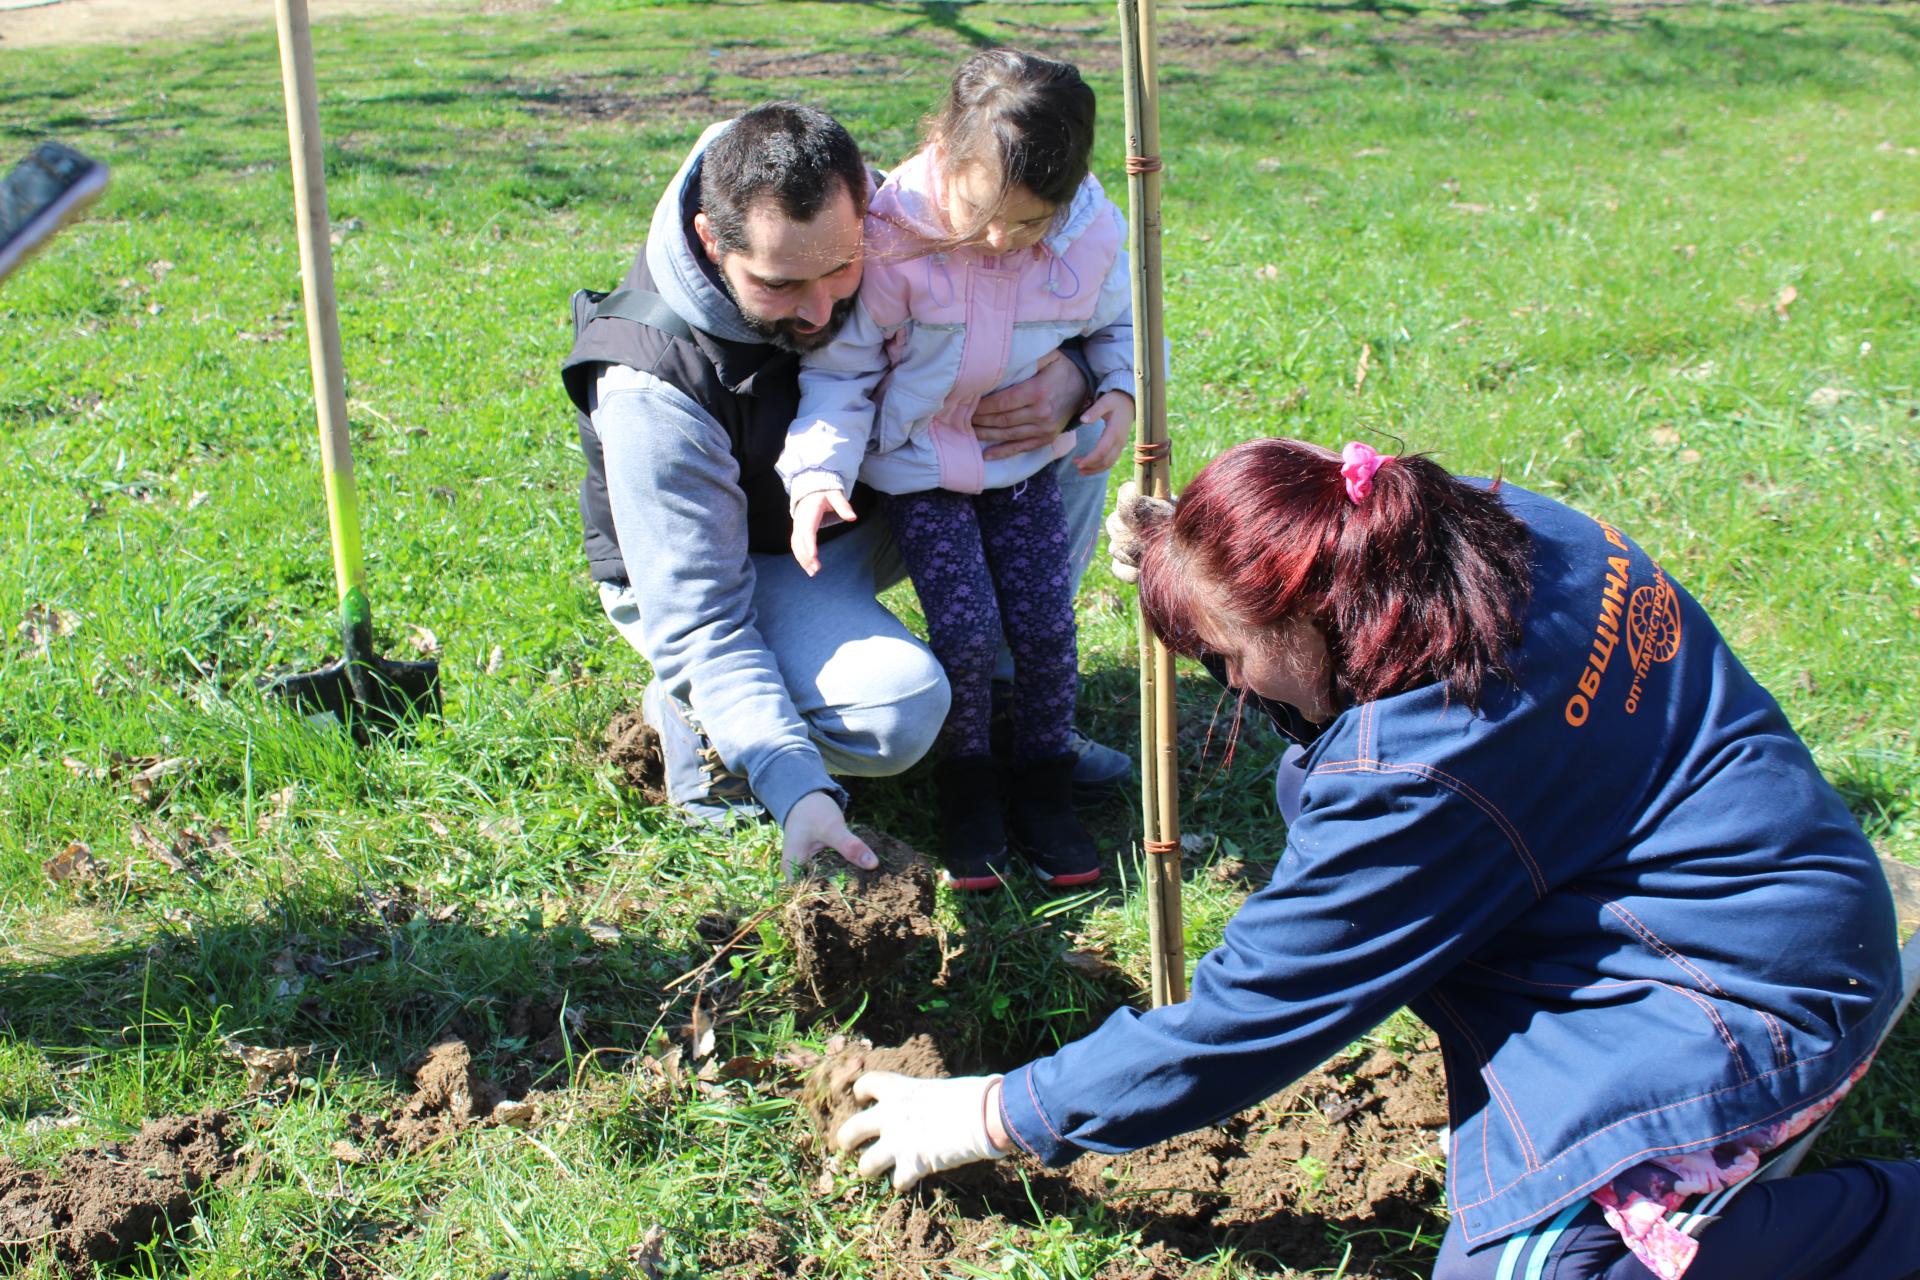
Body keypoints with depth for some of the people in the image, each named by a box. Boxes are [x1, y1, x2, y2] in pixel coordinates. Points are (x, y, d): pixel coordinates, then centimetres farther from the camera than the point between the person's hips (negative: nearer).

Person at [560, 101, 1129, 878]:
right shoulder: (653, 386, -35)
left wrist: (1076, 373, -30)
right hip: (735, 565, -6)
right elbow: (698, 624, -33)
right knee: (897, 707, -33)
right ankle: (692, 720, -3)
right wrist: (796, 786, -45)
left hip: (866, 511, 6)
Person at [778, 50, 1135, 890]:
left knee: (1046, 624, -4)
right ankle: (969, 792, 13)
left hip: (1026, 461, 3)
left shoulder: (1092, 233, -15)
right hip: (919, 465, -2)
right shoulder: (891, 236, -25)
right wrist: (820, 473, -28)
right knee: (965, 630, -13)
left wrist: (1122, 391, -10)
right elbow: (842, 369, -15)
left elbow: (1115, 324, 9)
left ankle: (1042, 788, 19)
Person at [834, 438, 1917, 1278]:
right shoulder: (1496, 523, -5)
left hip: (1767, 1003, -10)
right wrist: (1197, 574, 5)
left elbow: (1254, 1017, -19)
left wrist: (998, 1118, -10)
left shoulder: (1413, 773, -29)